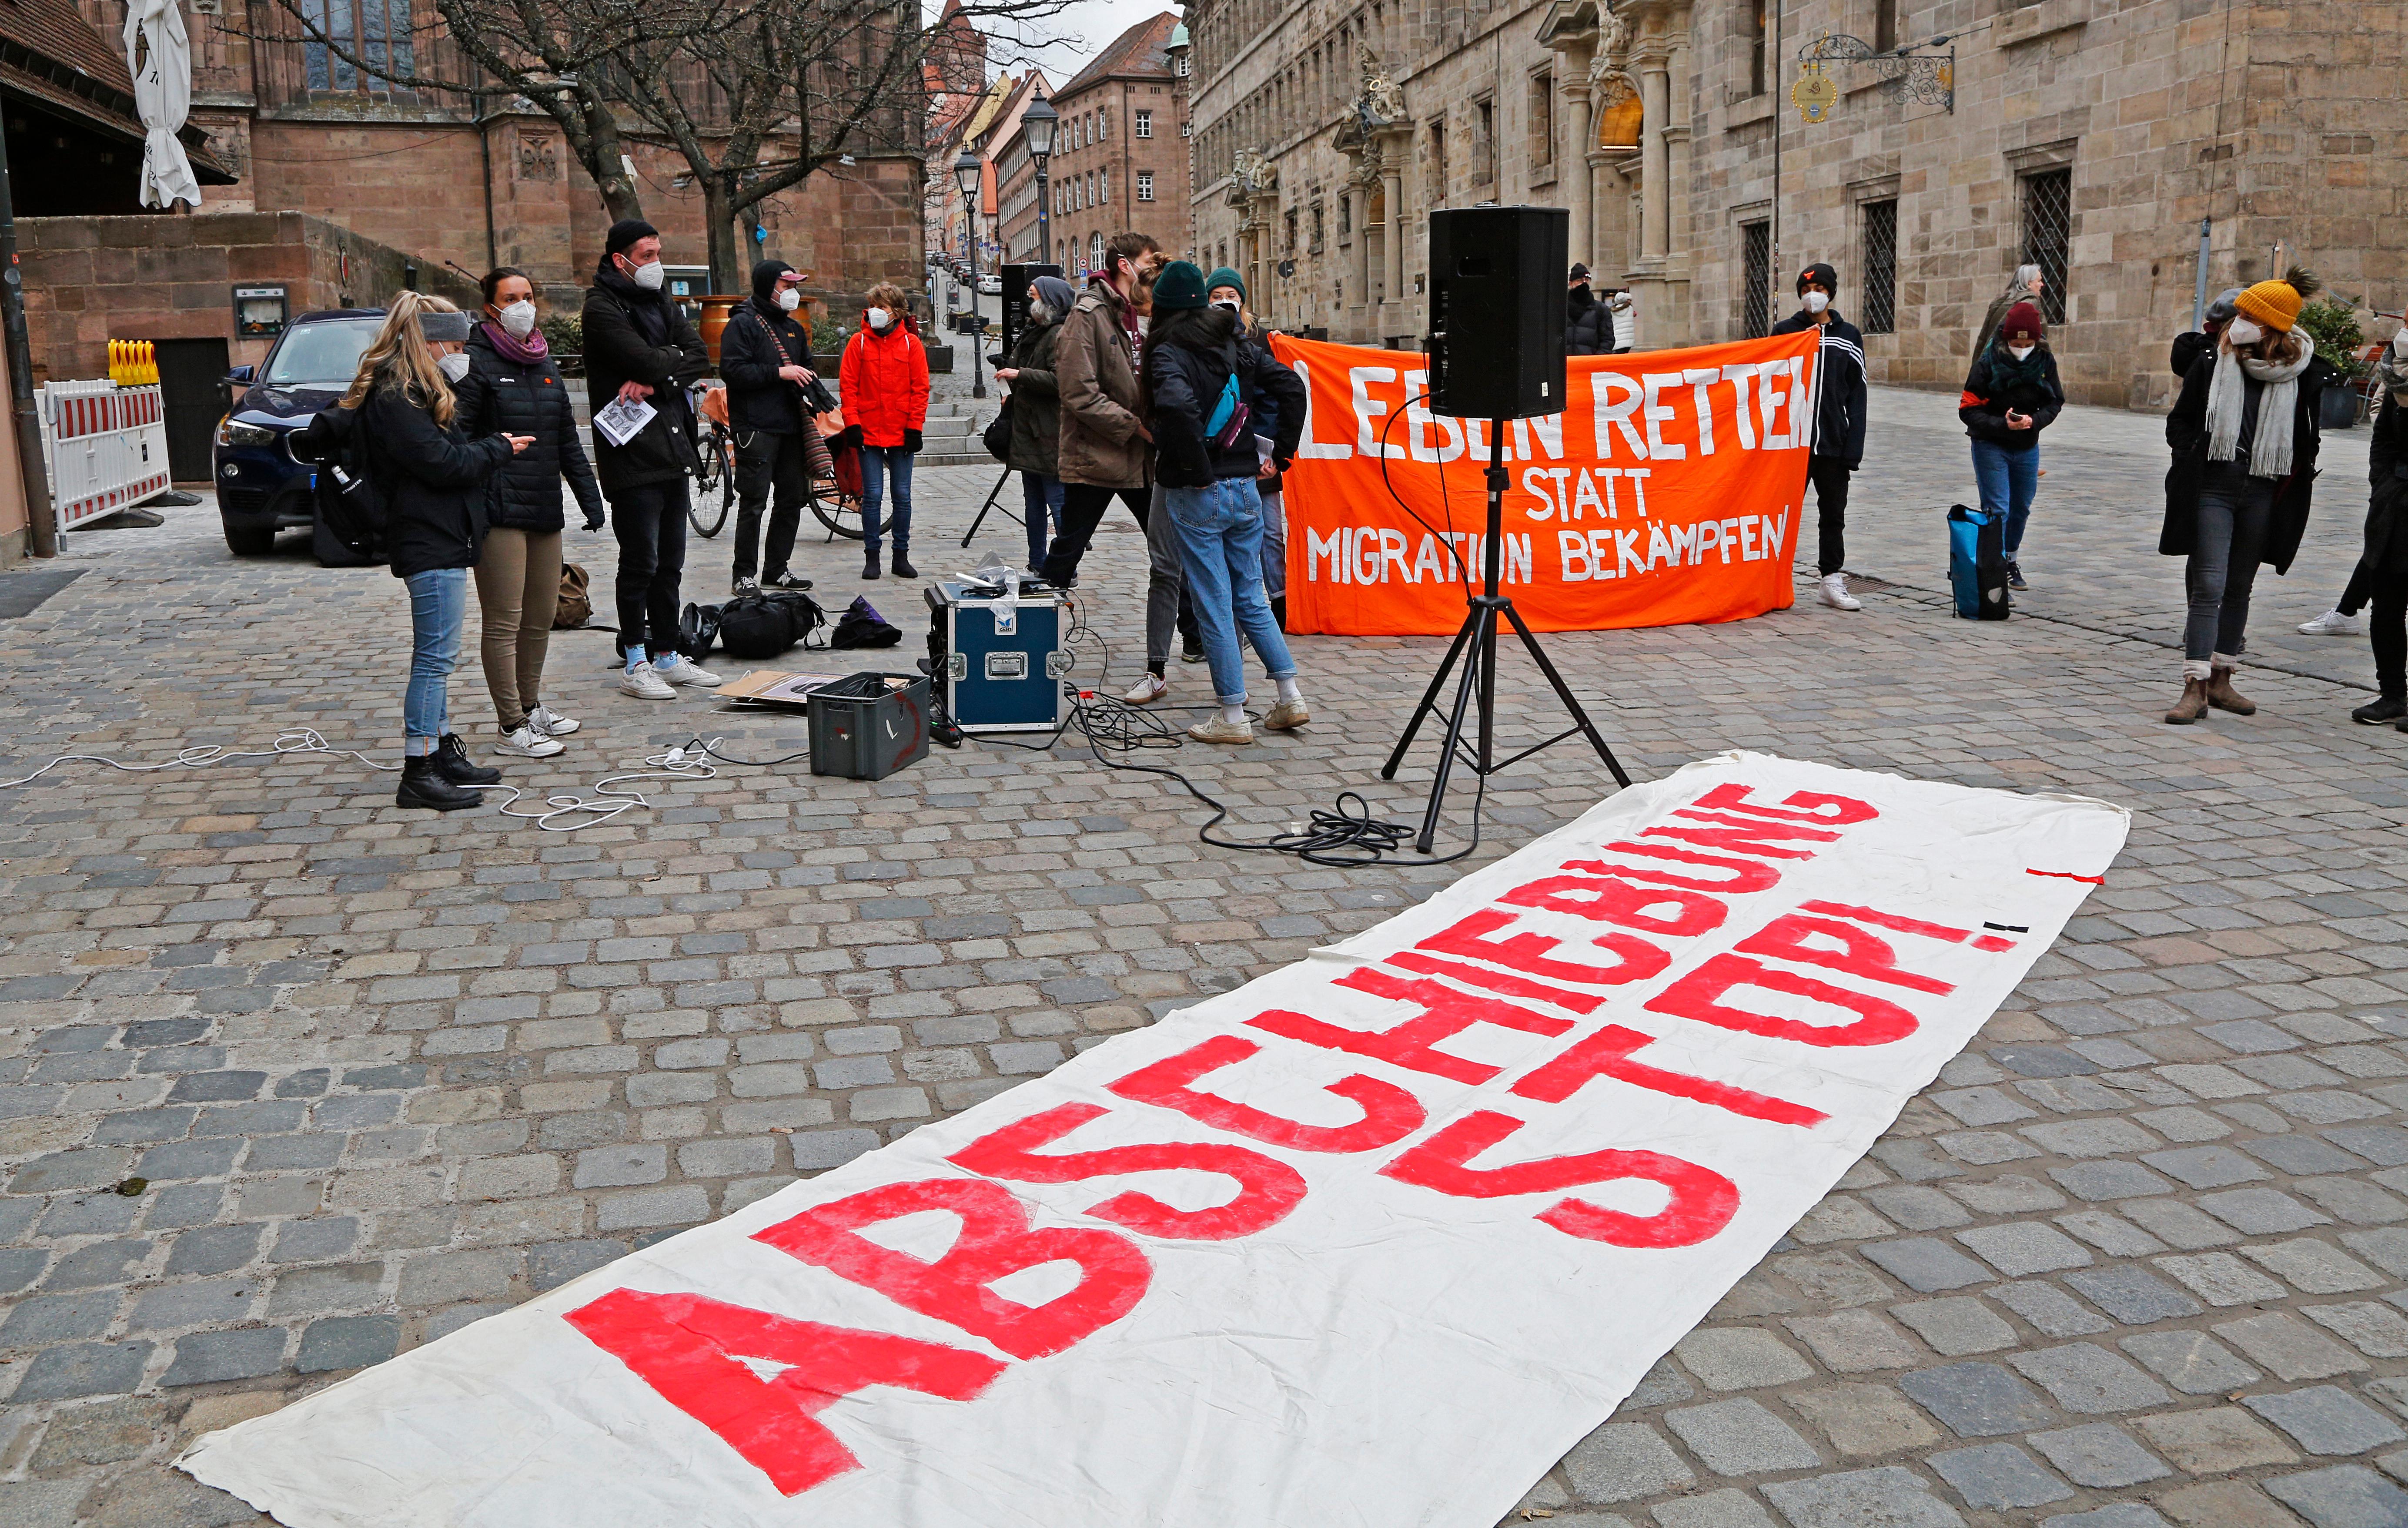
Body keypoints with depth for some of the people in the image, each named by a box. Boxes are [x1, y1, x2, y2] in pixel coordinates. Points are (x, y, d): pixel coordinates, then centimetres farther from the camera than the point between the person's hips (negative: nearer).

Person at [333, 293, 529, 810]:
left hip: (440, 539, 11)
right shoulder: (394, 399, -15)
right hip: (430, 543, -11)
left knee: (436, 655, 16)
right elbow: (442, 462, -19)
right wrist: (498, 448, -6)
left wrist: (491, 450, 1)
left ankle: (444, 751, 25)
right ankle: (418, 773, -5)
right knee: (435, 656, -9)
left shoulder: (414, 393, 18)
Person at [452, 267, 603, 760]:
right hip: (499, 513, -7)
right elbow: (457, 438, -11)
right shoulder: (477, 362, -5)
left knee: (541, 619, 14)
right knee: (504, 622, -4)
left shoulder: (545, 363, 17)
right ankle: (512, 728, 0)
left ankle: (531, 705, 29)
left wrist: (590, 498, 16)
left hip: (546, 511, 7)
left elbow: (568, 440, 21)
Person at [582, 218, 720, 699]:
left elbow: (700, 356, 3)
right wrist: (675, 357, 0)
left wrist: (656, 379, -13)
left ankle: (667, 656, 20)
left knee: (670, 564, 12)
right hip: (632, 454, -7)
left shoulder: (659, 301, 16)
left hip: (672, 450, 8)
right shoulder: (602, 307, -8)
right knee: (640, 562, -3)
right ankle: (636, 663, 6)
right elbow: (646, 360, -20)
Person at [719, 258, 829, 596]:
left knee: (792, 499, 10)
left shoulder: (794, 327, 19)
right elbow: (733, 371, -16)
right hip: (756, 428, -8)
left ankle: (777, 568, 20)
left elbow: (806, 368, 30)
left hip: (792, 427, 8)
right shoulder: (742, 324, -6)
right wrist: (779, 373, -19)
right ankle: (744, 574, -1)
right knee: (753, 503, -7)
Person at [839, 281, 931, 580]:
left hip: (901, 433, 0)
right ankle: (871, 556, 8)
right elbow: (849, 385, 2)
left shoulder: (911, 343, 1)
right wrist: (853, 423, -6)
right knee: (872, 494, 0)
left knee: (902, 496, 6)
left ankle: (901, 555, 15)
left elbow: (920, 388, 2)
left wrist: (915, 427, -4)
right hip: (869, 432, 0)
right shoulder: (859, 342, 2)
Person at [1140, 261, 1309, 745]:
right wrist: (1282, 452, 7)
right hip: (1245, 489, 6)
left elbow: (1177, 405, -29)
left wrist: (1198, 468, -19)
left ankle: (1233, 717, 6)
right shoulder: (1235, 346, 8)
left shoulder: (1168, 352, -10)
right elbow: (1291, 385, 4)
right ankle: (1291, 697, 15)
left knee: (1214, 607, 1)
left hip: (1197, 495, -6)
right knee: (1251, 598, 17)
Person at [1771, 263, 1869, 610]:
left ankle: (1832, 581, 13)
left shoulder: (1849, 337, 10)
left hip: (1834, 444, 2)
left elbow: (1857, 394, 7)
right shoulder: (1786, 331, 6)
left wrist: (1853, 446, -1)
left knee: (1834, 514, 6)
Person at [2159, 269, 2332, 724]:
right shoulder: (2211, 363, -2)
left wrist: (2299, 467, 1)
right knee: (2209, 589, -9)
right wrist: (2194, 458, -4)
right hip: (2213, 492, -2)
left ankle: (2221, 680, 23)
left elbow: (2309, 436, 13)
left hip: (2263, 496, 2)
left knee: (2239, 589, 12)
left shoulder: (2303, 375, 0)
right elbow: (2179, 421, 8)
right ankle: (2196, 688, -9)